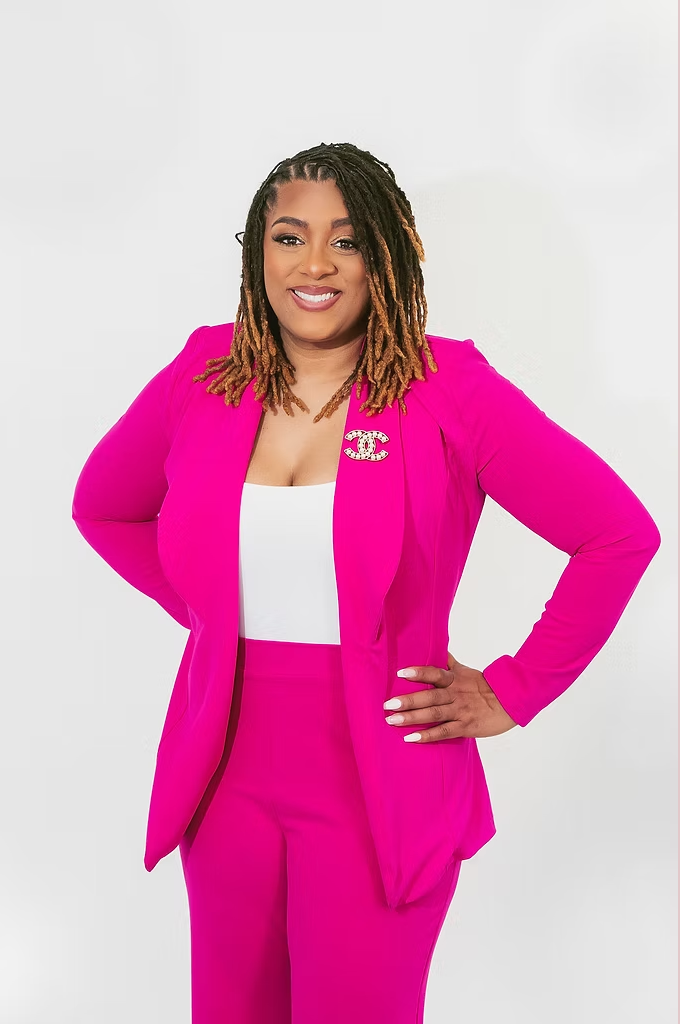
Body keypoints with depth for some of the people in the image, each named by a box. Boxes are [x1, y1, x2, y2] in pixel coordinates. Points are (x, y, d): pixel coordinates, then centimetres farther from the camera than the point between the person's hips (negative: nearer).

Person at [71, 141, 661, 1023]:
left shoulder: (448, 391, -11)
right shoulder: (200, 381, 0)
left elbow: (620, 535, -11)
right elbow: (102, 506, 17)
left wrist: (512, 693, -8)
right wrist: (206, 609, 8)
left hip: (379, 789, -3)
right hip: (228, 774, 4)